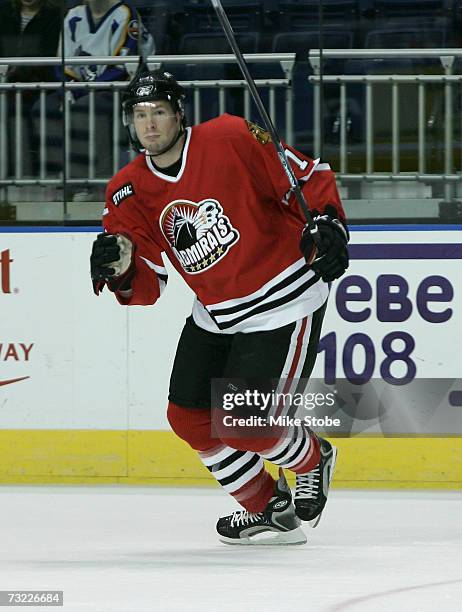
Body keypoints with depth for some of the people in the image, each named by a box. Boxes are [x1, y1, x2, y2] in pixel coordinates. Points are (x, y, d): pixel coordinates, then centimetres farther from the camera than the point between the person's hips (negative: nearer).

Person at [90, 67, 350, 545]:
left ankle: (312, 460, 23)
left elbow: (309, 178, -10)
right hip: (216, 315, 7)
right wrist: (122, 269, -24)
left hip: (284, 303, -7)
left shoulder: (230, 140, -19)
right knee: (189, 416, 4)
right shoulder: (128, 192, -3)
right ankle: (269, 509, 22)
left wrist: (329, 225, -23)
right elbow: (146, 288, -3)